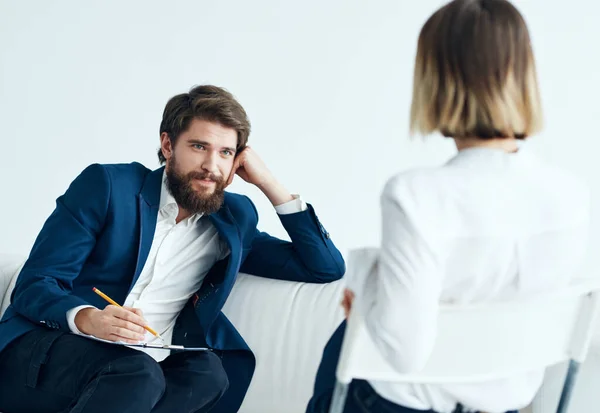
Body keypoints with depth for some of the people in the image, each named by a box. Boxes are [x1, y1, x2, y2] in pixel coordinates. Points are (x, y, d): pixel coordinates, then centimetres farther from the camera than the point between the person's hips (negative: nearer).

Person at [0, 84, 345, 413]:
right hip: (49, 350, -4)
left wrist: (267, 182, 7)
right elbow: (34, 284, -2)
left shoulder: (233, 221, 16)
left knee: (209, 372, -30)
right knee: (138, 372, -36)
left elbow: (327, 267, 13)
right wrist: (88, 319, -25)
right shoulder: (108, 185, 3)